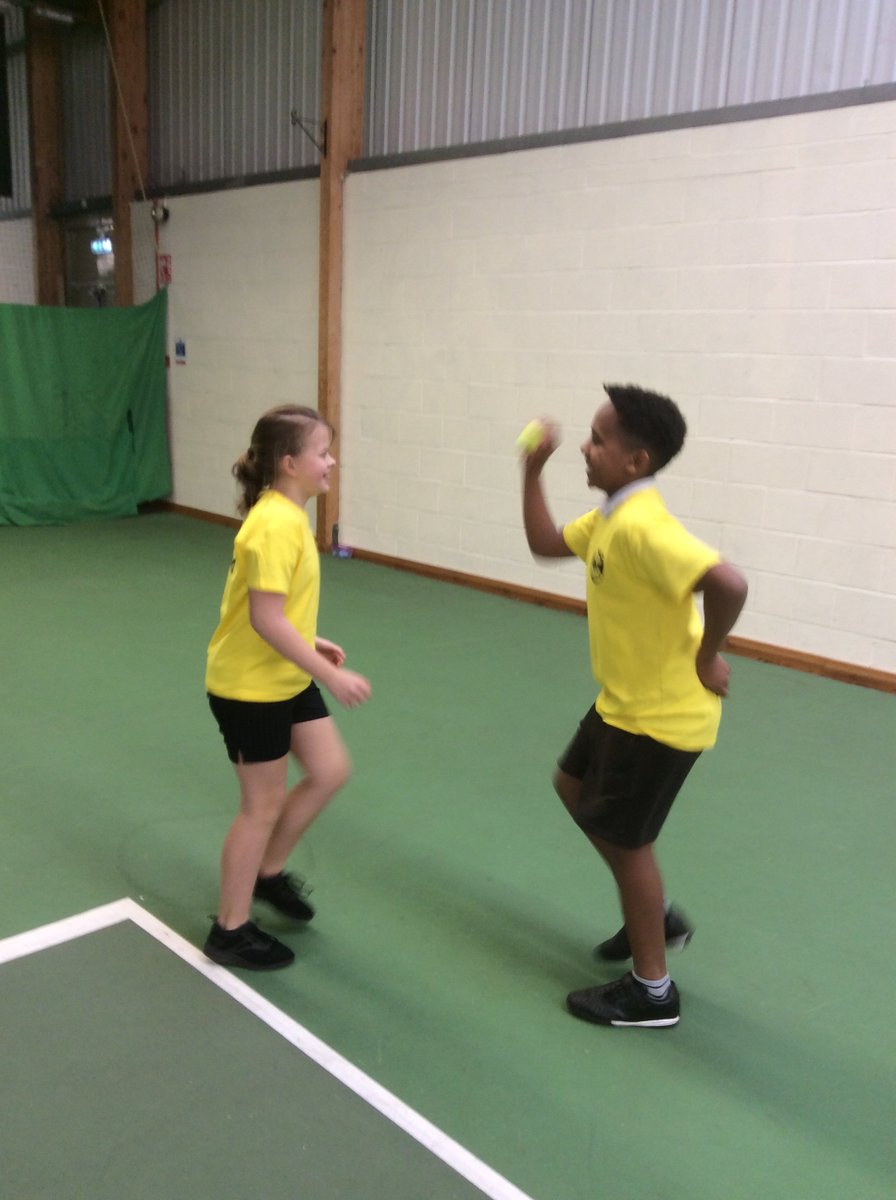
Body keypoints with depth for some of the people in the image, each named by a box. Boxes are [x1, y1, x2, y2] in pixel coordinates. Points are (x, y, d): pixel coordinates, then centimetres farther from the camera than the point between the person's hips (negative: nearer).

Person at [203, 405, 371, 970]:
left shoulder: (288, 514, 4)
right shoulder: (276, 525, -26)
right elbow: (266, 619, -29)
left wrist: (313, 644, 12)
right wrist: (332, 676, -27)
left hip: (286, 678, 9)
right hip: (250, 686, -9)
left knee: (331, 772, 14)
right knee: (264, 805, 5)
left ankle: (269, 872, 35)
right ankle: (231, 932, 24)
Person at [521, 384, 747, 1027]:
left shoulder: (640, 526, -28)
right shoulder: (609, 519, 3)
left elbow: (728, 583, -39)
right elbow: (546, 543, 17)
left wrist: (707, 657, -25)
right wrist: (533, 471, 8)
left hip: (660, 716, -10)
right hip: (624, 702, 10)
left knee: (624, 839, 4)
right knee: (574, 788, 25)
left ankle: (651, 993, 25)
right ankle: (656, 917, 39)